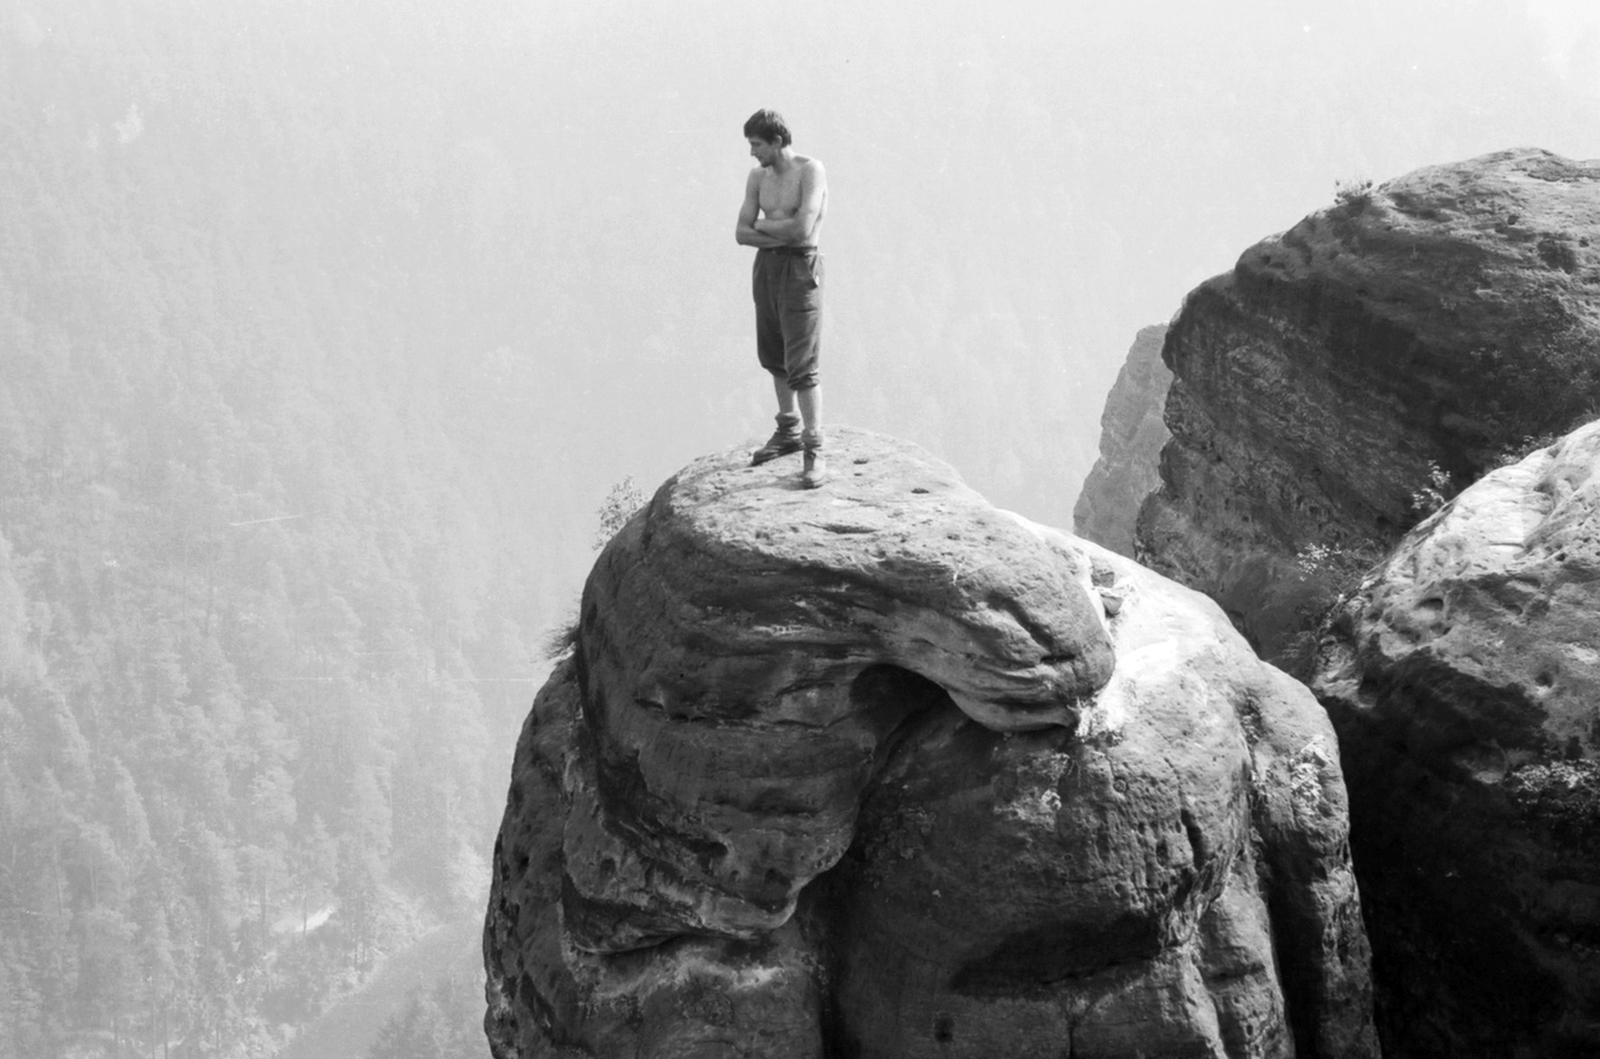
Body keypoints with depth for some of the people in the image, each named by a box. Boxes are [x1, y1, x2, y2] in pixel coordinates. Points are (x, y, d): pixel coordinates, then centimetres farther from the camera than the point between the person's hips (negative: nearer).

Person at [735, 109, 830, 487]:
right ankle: (789, 433, 33)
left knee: (801, 366, -12)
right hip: (766, 266, 7)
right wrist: (780, 234, -14)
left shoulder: (810, 170, -13)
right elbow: (742, 234, 3)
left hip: (800, 268, -7)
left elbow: (803, 229, -23)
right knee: (773, 356, 17)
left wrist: (762, 225, -7)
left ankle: (814, 452, -10)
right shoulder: (758, 177, 7)